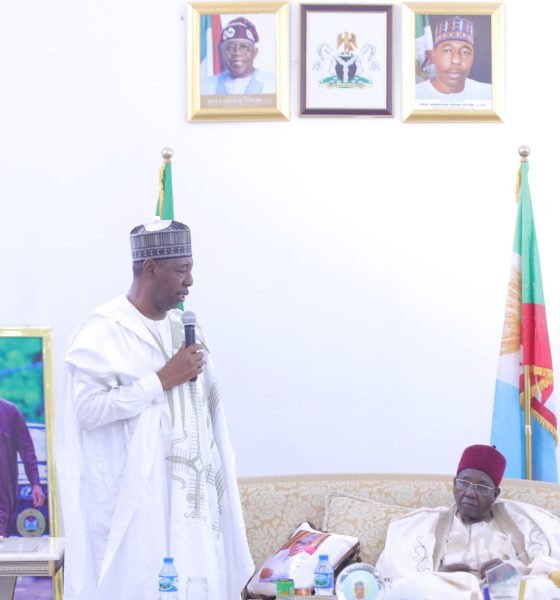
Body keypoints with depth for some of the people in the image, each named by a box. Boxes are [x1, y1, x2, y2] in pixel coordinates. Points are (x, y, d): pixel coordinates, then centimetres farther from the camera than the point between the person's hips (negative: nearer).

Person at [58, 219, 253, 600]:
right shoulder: (105, 331, -9)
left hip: (191, 495, 6)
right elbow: (88, 408, -21)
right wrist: (162, 379, -17)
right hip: (134, 498, -6)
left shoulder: (184, 328, 13)